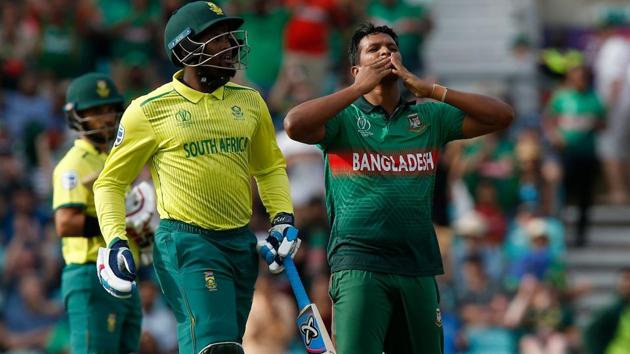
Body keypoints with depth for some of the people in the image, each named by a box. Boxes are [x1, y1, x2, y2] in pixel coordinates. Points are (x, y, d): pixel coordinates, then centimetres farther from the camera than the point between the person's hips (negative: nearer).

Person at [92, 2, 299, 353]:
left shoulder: (248, 102, 11)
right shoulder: (150, 110, -2)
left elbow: (270, 167, 25)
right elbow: (111, 182, 5)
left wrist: (283, 218, 9)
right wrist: (115, 242, -8)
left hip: (241, 245, 6)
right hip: (187, 242, -6)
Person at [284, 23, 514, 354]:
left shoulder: (429, 117, 14)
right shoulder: (344, 118, 4)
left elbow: (501, 116, 6)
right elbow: (295, 125, -16)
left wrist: (428, 89, -1)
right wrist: (361, 87, -9)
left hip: (419, 268, 4)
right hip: (359, 266, -4)